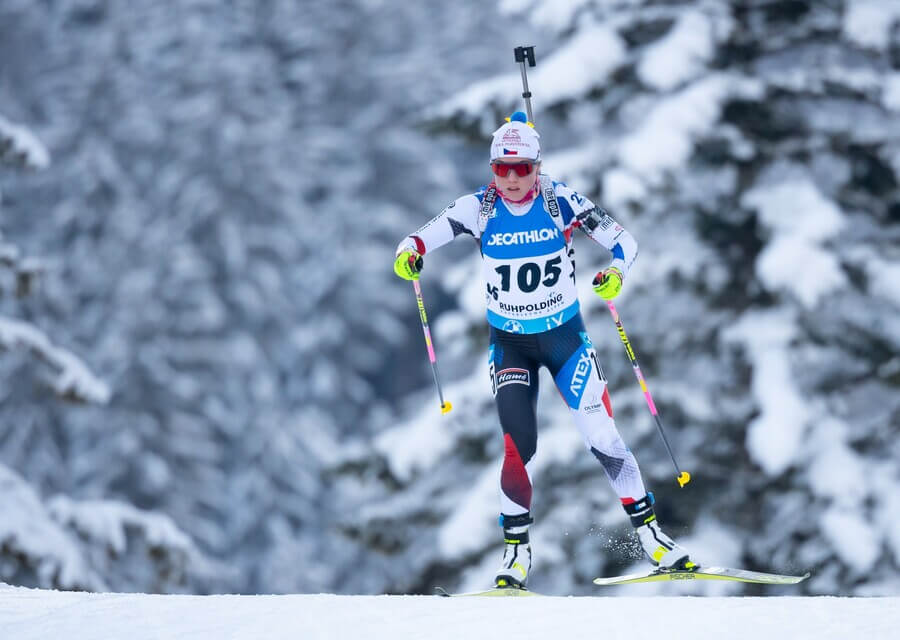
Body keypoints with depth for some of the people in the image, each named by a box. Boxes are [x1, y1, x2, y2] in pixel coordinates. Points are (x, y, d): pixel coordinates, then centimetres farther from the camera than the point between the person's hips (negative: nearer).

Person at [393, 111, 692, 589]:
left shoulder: (561, 202, -13)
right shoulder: (478, 209, -9)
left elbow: (623, 241, -9)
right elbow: (423, 237, -8)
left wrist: (616, 272, -31)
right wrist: (409, 254, -32)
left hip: (564, 335, -1)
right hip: (508, 342, 1)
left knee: (600, 434, -6)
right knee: (519, 444, -13)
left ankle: (649, 533, 6)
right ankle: (516, 550, 0)